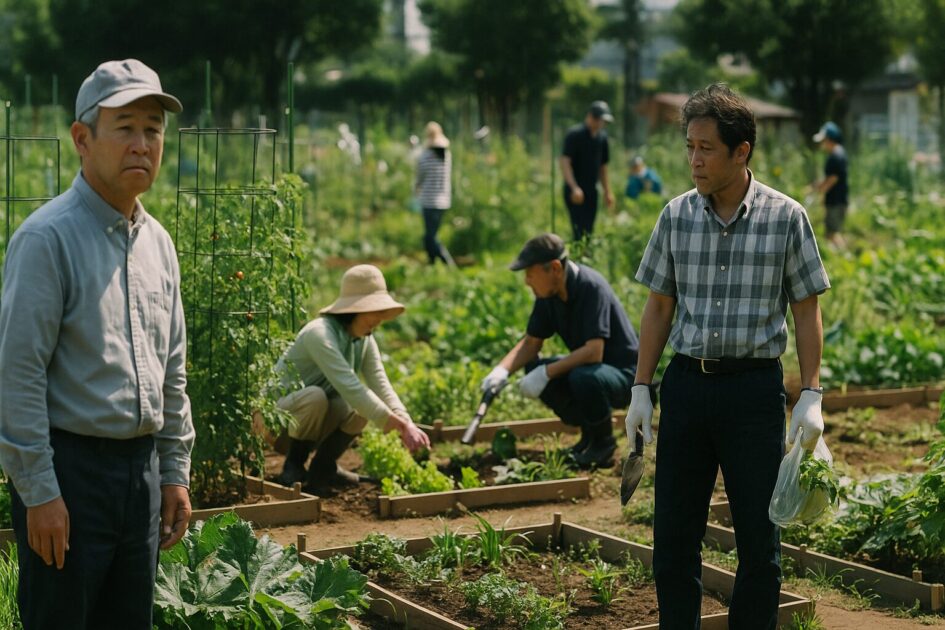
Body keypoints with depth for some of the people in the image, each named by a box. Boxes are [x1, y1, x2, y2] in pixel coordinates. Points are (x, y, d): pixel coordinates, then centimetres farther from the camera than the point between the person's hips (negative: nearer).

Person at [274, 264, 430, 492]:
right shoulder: (321, 334, -27)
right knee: (316, 396, -36)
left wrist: (408, 425, -27)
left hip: (315, 417, 7)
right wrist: (398, 424, -37)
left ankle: (323, 466, 2)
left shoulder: (365, 340, 0)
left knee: (360, 407, -17)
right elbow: (349, 386, -35)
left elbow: (381, 386, -10)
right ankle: (293, 466, -13)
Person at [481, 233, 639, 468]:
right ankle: (589, 433, 7)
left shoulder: (592, 288, -26)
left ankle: (603, 441, -6)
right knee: (533, 369, -9)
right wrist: (502, 370, -12)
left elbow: (594, 352, -33)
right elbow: (531, 342, 5)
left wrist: (546, 373, -31)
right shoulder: (548, 293, -3)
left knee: (584, 377, -36)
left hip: (624, 372, -8)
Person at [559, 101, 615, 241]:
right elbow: (564, 162, -16)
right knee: (580, 232, -13)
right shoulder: (575, 134, -10)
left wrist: (607, 192, 16)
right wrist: (574, 188, -24)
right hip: (576, 192, -7)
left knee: (589, 232, 7)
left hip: (591, 191, 7)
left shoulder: (602, 136, 10)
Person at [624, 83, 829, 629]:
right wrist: (642, 389, 6)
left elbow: (807, 311, 0)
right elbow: (660, 306, 9)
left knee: (759, 538, 6)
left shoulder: (786, 217, -4)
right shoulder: (677, 215, 4)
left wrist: (812, 396, -7)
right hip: (687, 382, 3)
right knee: (674, 534, 7)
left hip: (755, 386, -2)